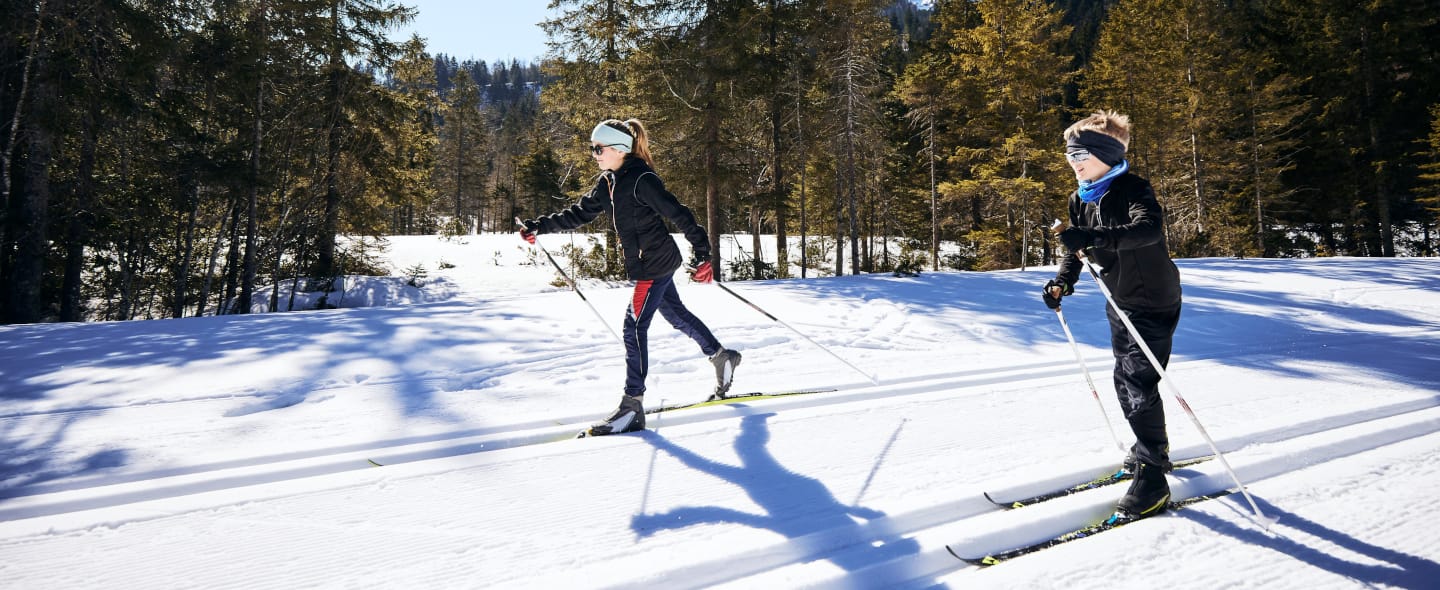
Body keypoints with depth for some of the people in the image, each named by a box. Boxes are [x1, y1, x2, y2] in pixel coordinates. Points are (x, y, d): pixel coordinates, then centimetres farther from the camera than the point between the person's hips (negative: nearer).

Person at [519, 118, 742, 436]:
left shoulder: (641, 180, -20)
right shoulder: (607, 183, 7)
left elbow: (678, 214, -21)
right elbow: (580, 213, 14)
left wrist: (701, 253, -25)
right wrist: (540, 226, 8)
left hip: (656, 263, -9)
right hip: (644, 264, 9)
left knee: (634, 327, -11)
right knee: (677, 315, 21)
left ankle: (632, 407, -6)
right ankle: (722, 356, 41)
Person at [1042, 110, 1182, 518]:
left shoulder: (1132, 189, -20)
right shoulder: (1079, 200, 4)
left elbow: (1150, 228, -40)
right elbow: (1077, 249, 14)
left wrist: (1095, 236, -52)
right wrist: (1062, 282, -1)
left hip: (1154, 302, -8)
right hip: (1120, 302, 8)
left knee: (1140, 386, -11)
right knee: (1125, 382, 17)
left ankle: (1152, 479, -2)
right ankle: (1153, 448, 38)